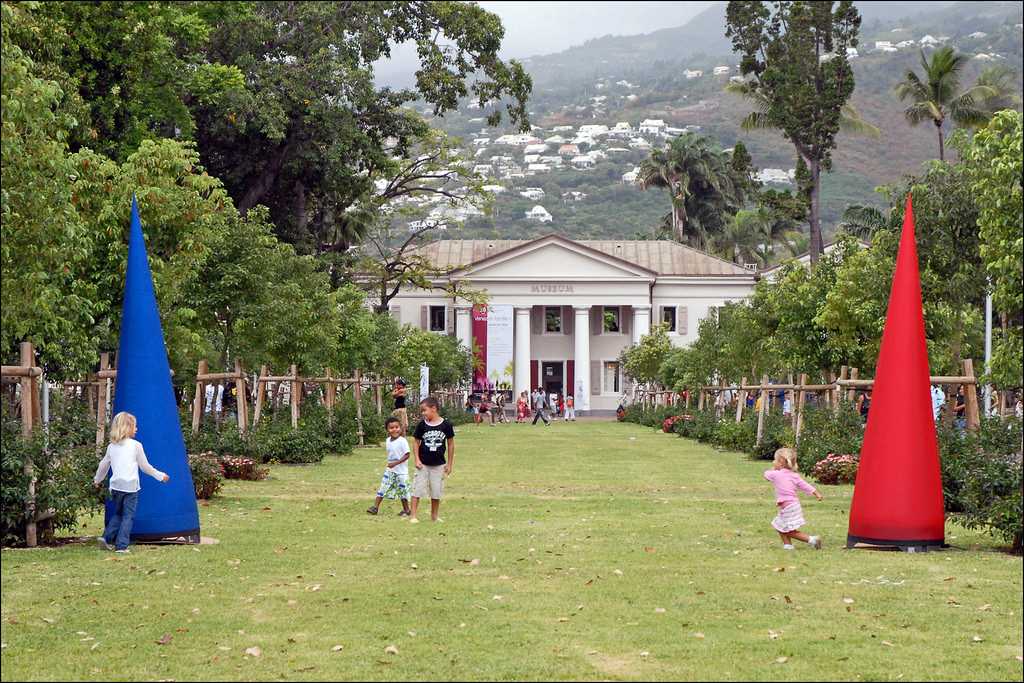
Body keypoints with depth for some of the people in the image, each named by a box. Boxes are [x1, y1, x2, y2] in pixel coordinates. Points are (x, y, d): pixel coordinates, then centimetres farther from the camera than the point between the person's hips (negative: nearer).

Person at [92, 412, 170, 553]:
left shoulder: (111, 446, 9)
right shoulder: (136, 445, -4)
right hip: (131, 486, -4)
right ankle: (121, 546, -4)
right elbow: (145, 466, 2)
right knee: (128, 516, 1)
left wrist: (97, 480, 37)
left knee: (117, 513, 21)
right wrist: (160, 476, 15)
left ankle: (107, 538, 7)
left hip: (116, 486, 4)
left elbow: (104, 465, 19)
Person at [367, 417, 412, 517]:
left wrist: (395, 463, -24)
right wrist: (389, 464, 9)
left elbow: (407, 455, -19)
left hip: (401, 471, -6)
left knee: (402, 490, 4)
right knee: (383, 488, 0)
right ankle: (375, 507, 1)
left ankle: (406, 510, 17)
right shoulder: (387, 441, 5)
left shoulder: (402, 441, -16)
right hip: (389, 470, 6)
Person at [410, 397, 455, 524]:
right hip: (423, 464, 0)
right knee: (417, 489, -2)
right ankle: (413, 516, 2)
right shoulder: (422, 425, -6)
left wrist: (449, 464, 2)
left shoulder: (446, 425, -8)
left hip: (438, 464, 0)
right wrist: (417, 460, -7)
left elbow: (450, 444, 1)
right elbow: (416, 442, 2)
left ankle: (434, 515, 22)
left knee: (436, 492, 8)